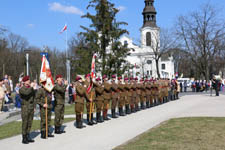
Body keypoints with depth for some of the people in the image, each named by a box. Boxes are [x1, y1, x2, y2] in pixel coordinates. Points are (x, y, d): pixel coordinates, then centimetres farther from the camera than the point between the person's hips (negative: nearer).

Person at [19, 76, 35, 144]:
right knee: (25, 123, -3)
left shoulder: (31, 88, 12)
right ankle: (24, 139, 4)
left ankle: (28, 137, 18)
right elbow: (26, 93, -30)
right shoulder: (21, 89, -7)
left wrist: (34, 107, 13)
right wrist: (31, 87, -18)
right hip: (25, 108, -6)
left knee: (30, 123, 9)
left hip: (31, 108, 6)